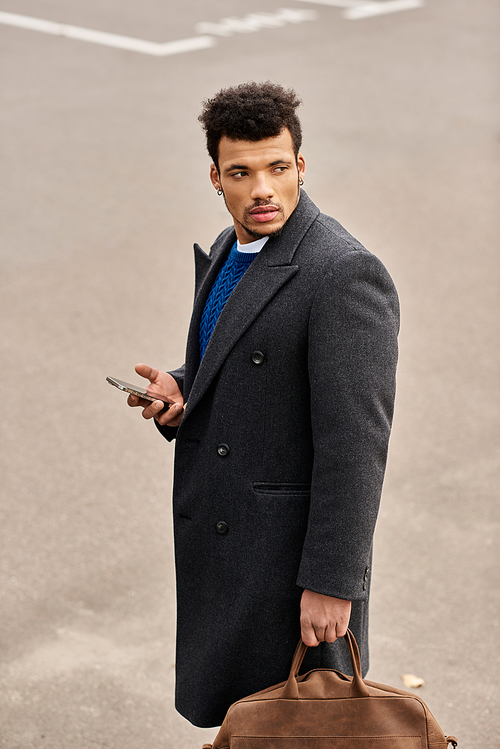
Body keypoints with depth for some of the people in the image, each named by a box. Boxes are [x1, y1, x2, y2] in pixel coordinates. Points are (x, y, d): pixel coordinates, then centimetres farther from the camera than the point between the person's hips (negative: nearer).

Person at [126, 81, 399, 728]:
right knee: (237, 721, 19)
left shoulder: (345, 274, -21)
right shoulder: (227, 252, 8)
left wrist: (331, 582, -22)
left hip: (290, 545, -8)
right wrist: (180, 392, -2)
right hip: (216, 540, 9)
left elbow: (355, 441, -22)